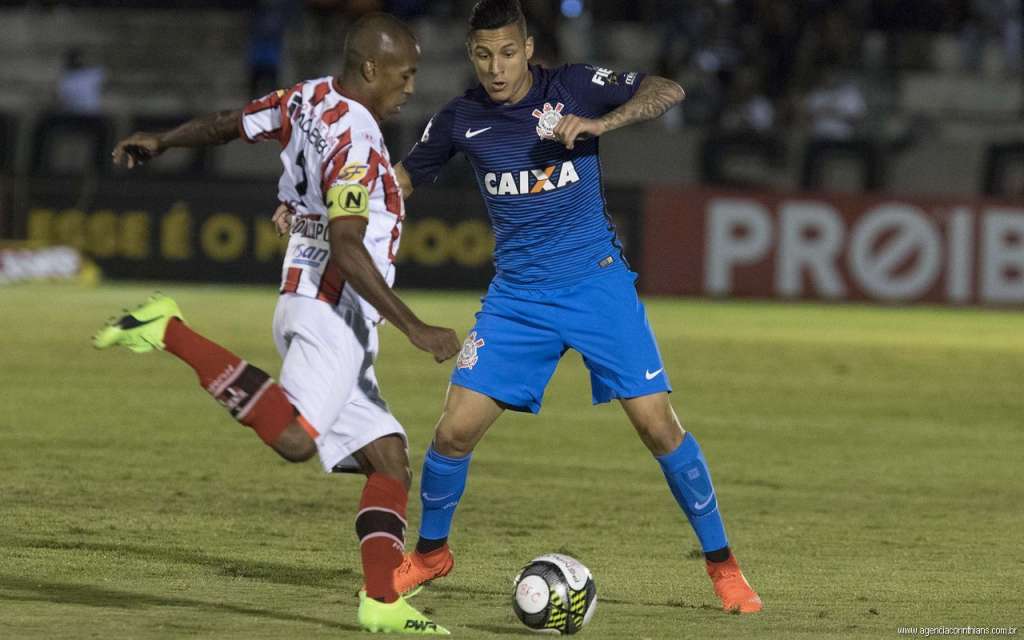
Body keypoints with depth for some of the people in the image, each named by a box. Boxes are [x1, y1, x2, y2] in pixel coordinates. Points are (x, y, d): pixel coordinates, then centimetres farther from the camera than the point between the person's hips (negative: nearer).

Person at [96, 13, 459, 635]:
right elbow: (346, 249, -23)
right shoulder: (356, 142, -15)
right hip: (332, 312, -11)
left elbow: (228, 123, 27)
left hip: (309, 304, 11)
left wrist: (159, 142, 40)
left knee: (390, 461, 5)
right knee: (293, 438, -30)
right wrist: (415, 328, -22)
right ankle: (170, 332, -18)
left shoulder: (308, 99, 12)